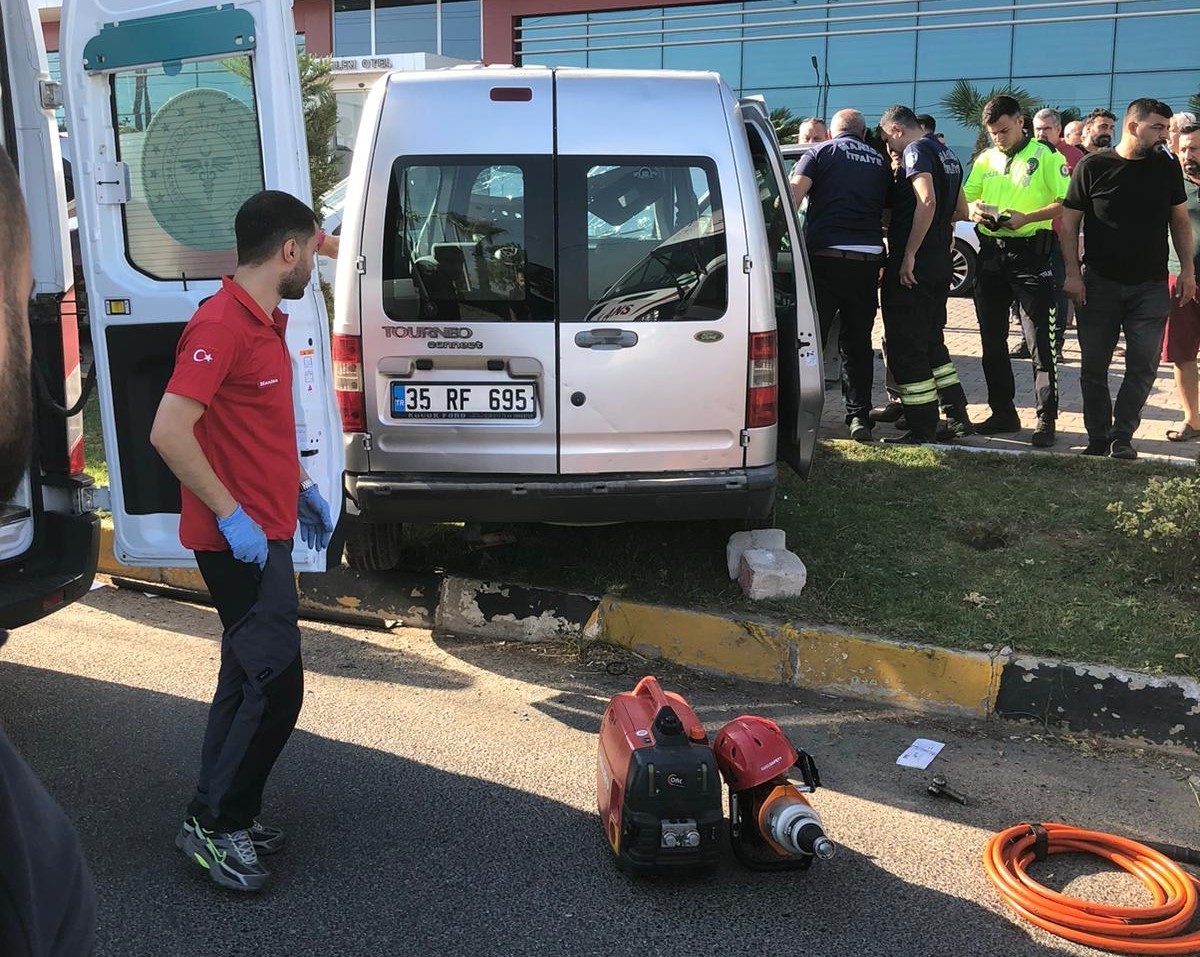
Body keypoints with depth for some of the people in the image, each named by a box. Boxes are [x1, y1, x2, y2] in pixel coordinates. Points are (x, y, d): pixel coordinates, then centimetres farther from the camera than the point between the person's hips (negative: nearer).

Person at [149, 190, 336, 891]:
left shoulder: (266, 322, 13)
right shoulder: (221, 323, -18)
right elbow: (170, 431, -25)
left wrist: (301, 486, 19)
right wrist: (233, 516, -24)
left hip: (265, 532, 10)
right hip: (241, 538, -10)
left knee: (250, 676, 16)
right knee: (276, 682, -8)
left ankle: (229, 816, 27)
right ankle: (215, 823, 5)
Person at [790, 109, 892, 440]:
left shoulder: (820, 153, 6)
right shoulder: (880, 162, 18)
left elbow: (793, 195, -8)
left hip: (825, 255, -3)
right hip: (867, 260, 3)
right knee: (858, 341, 11)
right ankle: (859, 416, 8)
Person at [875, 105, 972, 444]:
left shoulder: (916, 151, -10)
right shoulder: (947, 154, 18)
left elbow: (927, 201, -25)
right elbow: (958, 211, 25)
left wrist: (909, 254, -22)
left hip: (911, 267, -9)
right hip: (940, 264, 9)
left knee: (906, 350, -3)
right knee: (932, 343, 19)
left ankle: (922, 428, 0)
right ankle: (957, 416, 20)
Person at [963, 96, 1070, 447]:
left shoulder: (1045, 155, -2)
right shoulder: (985, 159, 14)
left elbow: (1066, 203, -8)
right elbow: (964, 199, 11)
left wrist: (1027, 217, -21)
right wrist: (974, 210, -12)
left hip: (1030, 254, -6)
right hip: (990, 254, 6)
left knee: (1039, 342, -7)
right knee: (992, 340, 9)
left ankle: (1046, 420, -3)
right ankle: (1002, 412, 20)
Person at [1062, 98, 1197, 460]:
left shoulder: (1167, 167, 5)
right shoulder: (1092, 167, -3)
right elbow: (1069, 221, -1)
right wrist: (1073, 274, -8)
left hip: (1151, 286, 2)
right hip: (1099, 284, -2)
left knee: (1143, 366, -2)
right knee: (1094, 366, 4)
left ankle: (1122, 437, 8)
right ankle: (1098, 438, 15)